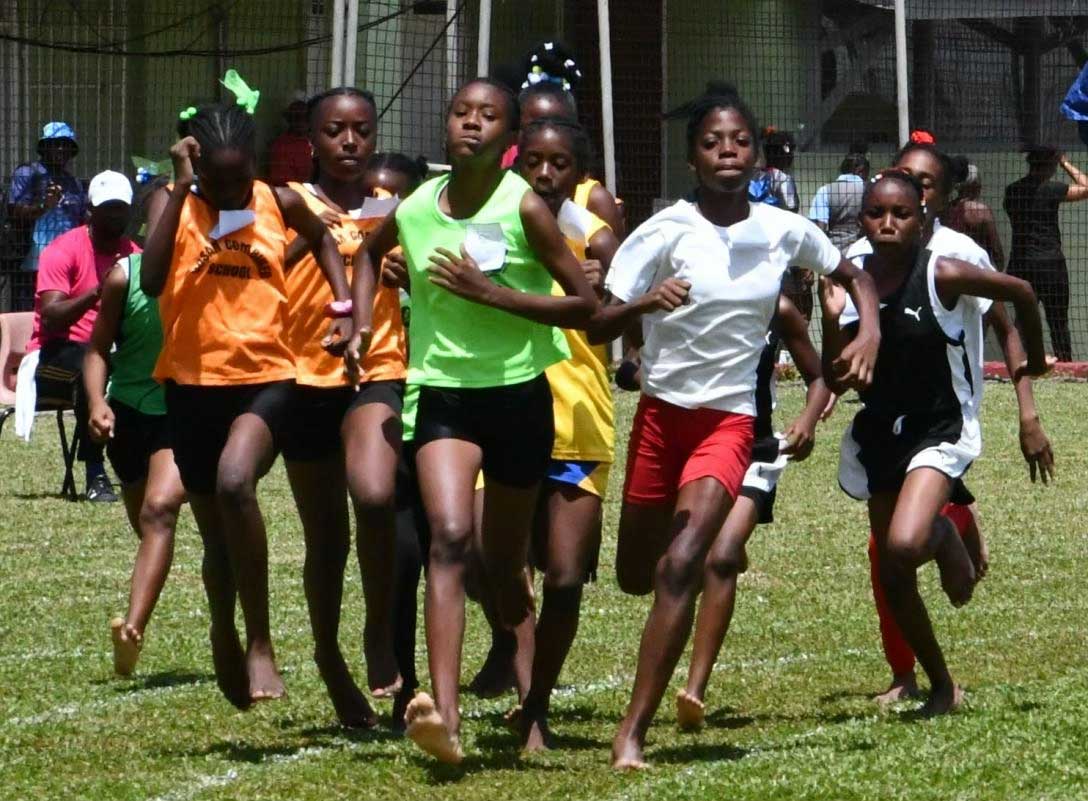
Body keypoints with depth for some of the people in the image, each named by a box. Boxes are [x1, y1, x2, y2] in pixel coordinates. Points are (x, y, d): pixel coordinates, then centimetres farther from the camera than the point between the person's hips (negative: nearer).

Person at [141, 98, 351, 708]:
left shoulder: (279, 203, 2)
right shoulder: (174, 202, -3)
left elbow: (324, 241, 25)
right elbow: (151, 280, -22)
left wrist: (345, 306, 11)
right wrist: (183, 188, -22)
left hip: (267, 378, -1)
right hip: (194, 383, 1)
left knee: (235, 481, -31)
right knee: (216, 533, 13)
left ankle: (260, 643, -22)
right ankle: (225, 633, 44)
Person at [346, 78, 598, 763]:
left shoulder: (524, 208, -9)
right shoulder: (414, 210, 2)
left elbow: (585, 306, -11)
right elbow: (370, 252, 27)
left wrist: (489, 292, -18)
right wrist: (362, 323, 12)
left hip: (519, 396, -1)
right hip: (443, 396, 1)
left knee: (504, 565, 11)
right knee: (449, 538, -21)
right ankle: (445, 714, -33)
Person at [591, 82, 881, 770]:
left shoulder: (785, 232, -3)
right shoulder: (667, 232, -9)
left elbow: (855, 276, 16)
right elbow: (597, 326, -11)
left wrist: (870, 332, -3)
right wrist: (644, 304, -31)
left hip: (731, 420, -1)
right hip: (662, 411, 1)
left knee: (681, 566, -19)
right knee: (636, 575, 9)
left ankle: (634, 733, -17)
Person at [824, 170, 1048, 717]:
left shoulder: (942, 276, -15)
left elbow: (1019, 292, 0)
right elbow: (836, 381, -2)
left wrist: (1036, 359, 14)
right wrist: (832, 318, -18)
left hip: (939, 431, -5)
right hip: (879, 434, 5)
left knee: (905, 546, -29)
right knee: (892, 579, 8)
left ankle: (945, 539, 9)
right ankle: (942, 687, 26)